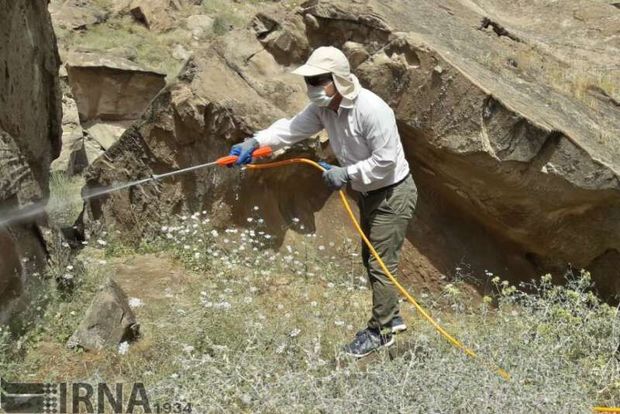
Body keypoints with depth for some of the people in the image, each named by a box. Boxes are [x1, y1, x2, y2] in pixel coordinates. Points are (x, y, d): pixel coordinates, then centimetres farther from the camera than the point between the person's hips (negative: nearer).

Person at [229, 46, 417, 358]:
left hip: (393, 194, -9)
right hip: (369, 193, 9)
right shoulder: (323, 108, -5)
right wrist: (255, 141, -27)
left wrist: (347, 173, -28)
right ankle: (391, 317, 38)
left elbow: (385, 160, -28)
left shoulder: (371, 109, -30)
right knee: (370, 259, 20)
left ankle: (380, 331, 14)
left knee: (381, 264, -2)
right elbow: (292, 128, -12)